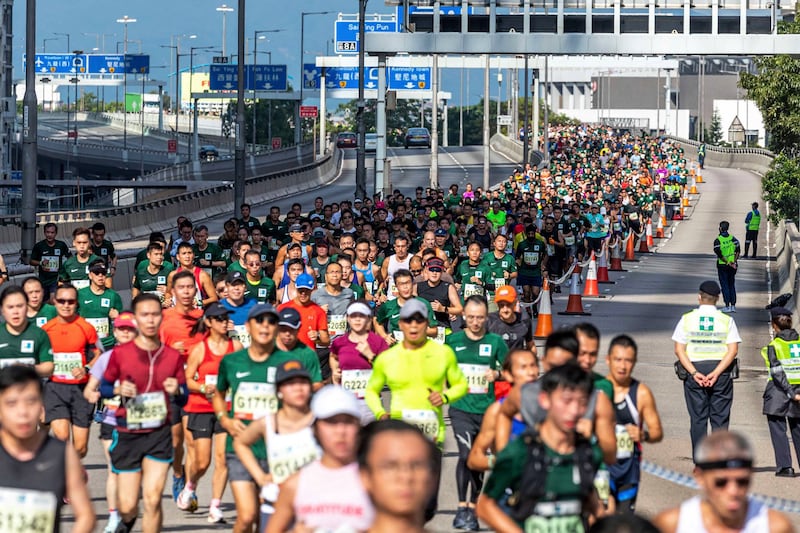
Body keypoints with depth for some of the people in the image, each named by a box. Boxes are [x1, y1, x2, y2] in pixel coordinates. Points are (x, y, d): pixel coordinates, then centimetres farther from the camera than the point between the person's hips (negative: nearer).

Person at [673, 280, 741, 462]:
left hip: (694, 370, 0)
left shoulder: (687, 319, 2)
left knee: (698, 419, 4)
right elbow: (733, 350, -8)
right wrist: (716, 373, -12)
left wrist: (694, 373, -10)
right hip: (720, 370, 0)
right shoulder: (727, 320, 0)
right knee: (720, 419, 3)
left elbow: (679, 349, -4)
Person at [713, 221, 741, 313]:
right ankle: (733, 306, 11)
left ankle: (727, 306, 0)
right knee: (732, 285, 13)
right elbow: (738, 251, -6)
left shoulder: (717, 240, -12)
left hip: (722, 265, -4)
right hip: (733, 265, 4)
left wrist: (728, 263, -13)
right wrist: (734, 261, -8)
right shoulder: (733, 238, 0)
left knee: (725, 285, 2)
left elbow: (719, 255, -18)